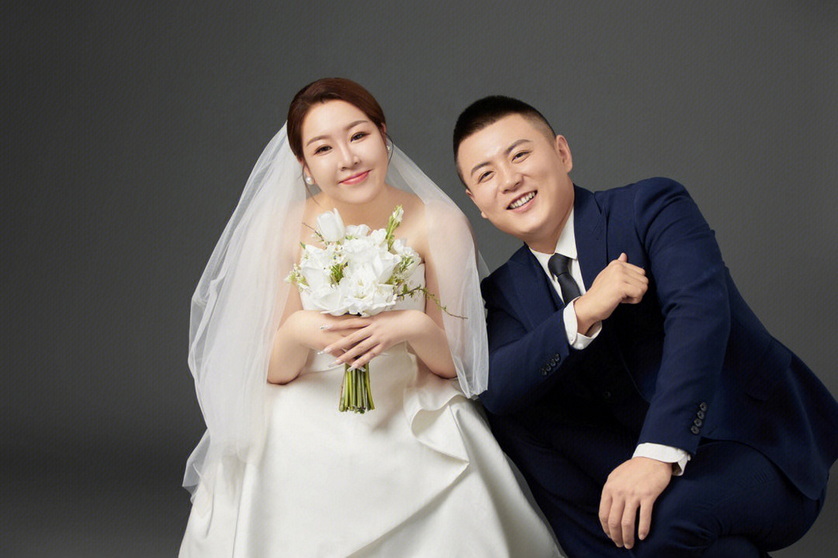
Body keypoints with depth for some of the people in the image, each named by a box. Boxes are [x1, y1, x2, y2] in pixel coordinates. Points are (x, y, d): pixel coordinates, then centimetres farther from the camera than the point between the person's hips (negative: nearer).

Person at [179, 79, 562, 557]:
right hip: (304, 441, 1)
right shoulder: (281, 229, -6)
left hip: (414, 436, 0)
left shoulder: (439, 224, -8)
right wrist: (297, 332, -26)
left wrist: (415, 328, -25)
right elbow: (274, 372, -3)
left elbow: (453, 361, -3)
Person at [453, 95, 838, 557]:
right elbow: (496, 389, -11)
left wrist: (660, 453, -36)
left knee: (663, 514, -35)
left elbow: (699, 310, -25)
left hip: (765, 448, -5)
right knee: (512, 411, -8)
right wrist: (581, 314, -26)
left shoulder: (651, 206, -9)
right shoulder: (506, 293, 6)